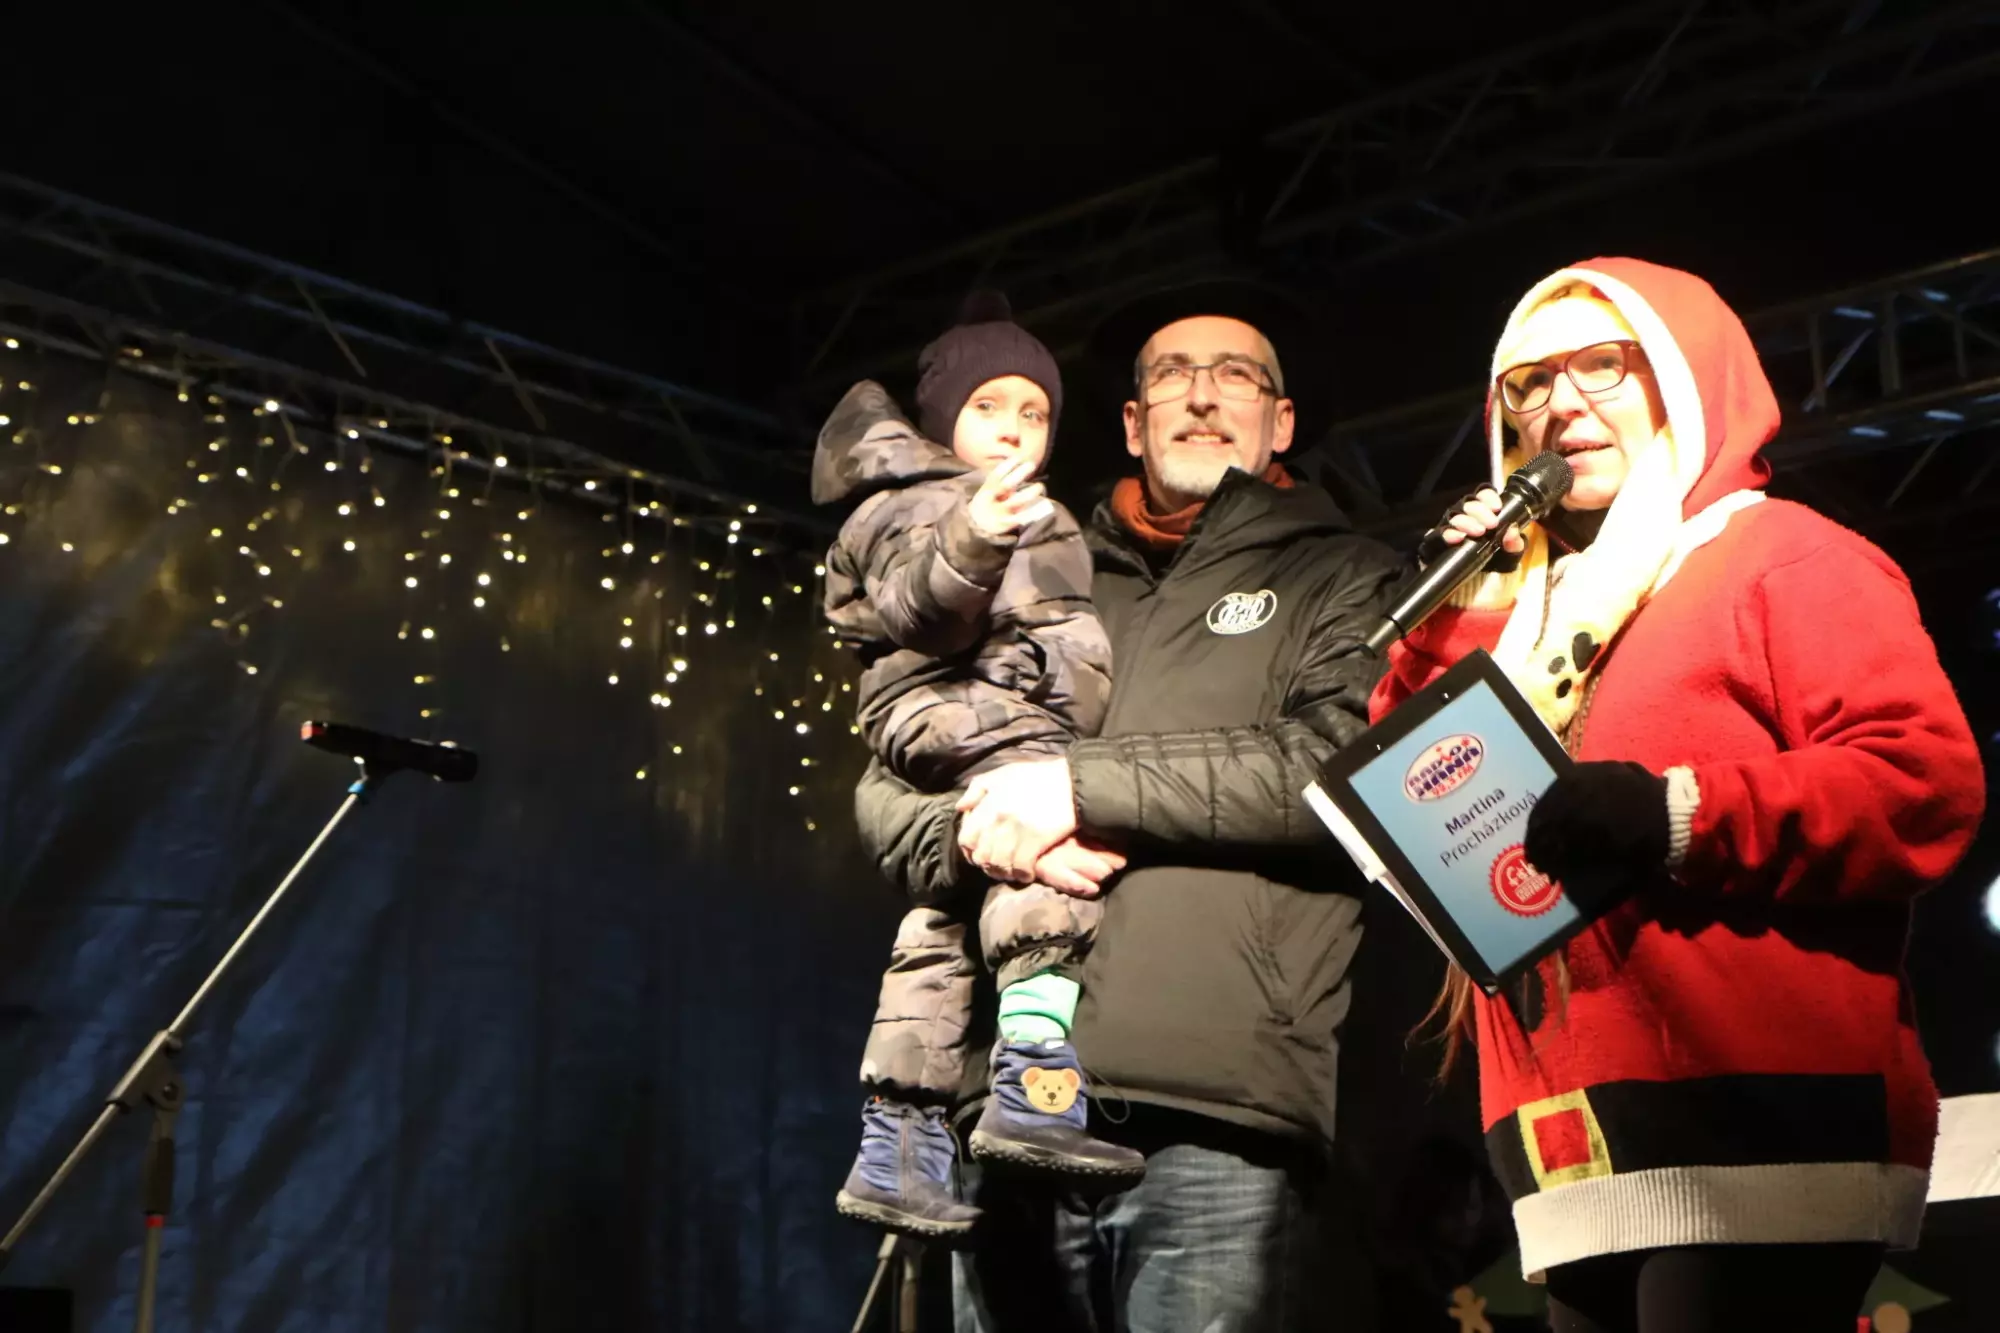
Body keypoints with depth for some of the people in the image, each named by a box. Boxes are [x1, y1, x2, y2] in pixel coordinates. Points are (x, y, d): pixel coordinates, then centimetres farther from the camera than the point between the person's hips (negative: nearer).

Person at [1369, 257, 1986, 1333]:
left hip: (1756, 1134, -7)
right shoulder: (1536, 617, 25)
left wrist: (1681, 819, -20)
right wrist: (1443, 621, 10)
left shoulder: (1782, 555, 4)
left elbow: (1927, 778, -9)